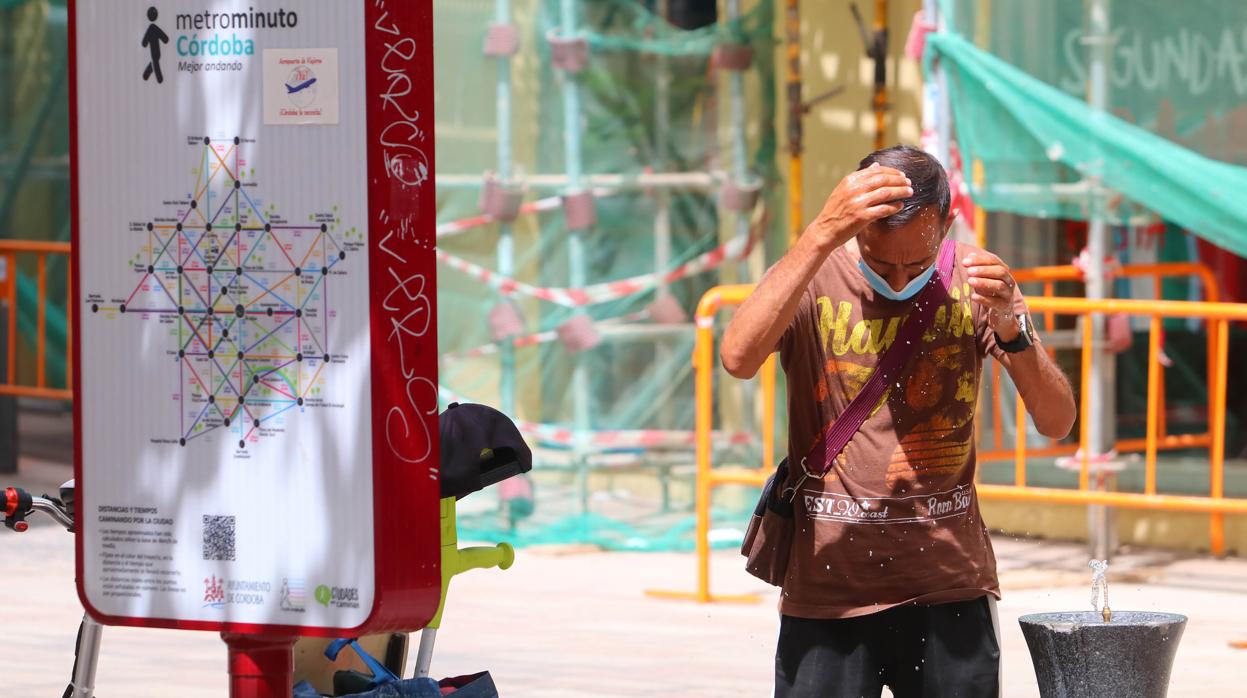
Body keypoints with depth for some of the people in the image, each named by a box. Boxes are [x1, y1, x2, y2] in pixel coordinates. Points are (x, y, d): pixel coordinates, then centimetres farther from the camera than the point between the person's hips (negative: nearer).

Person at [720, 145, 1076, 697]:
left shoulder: (973, 280, 1)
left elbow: (1057, 424, -4)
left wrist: (1010, 326, -21)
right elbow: (739, 357, -27)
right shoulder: (813, 280, -5)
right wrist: (824, 232, -30)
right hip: (829, 587, -2)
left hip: (951, 590, 2)